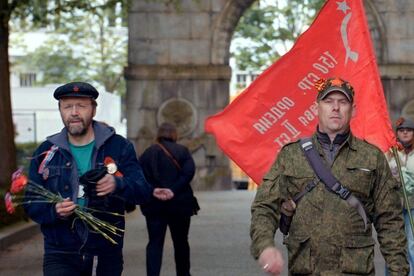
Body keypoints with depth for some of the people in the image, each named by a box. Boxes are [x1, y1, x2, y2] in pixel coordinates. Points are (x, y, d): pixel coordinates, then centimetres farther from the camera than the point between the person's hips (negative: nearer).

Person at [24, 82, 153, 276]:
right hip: (61, 256, 0)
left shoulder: (119, 147, 1)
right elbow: (31, 204, 4)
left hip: (107, 254, 1)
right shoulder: (46, 152, 4)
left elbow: (144, 192, -8)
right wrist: (54, 211, -18)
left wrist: (117, 185, -29)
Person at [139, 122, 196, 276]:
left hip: (154, 204, 1)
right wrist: (173, 190, -18)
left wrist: (153, 190, -16)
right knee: (181, 242, 14)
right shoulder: (182, 151, 1)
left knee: (155, 243, 1)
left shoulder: (148, 152, 5)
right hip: (179, 203, -1)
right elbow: (188, 172, -14)